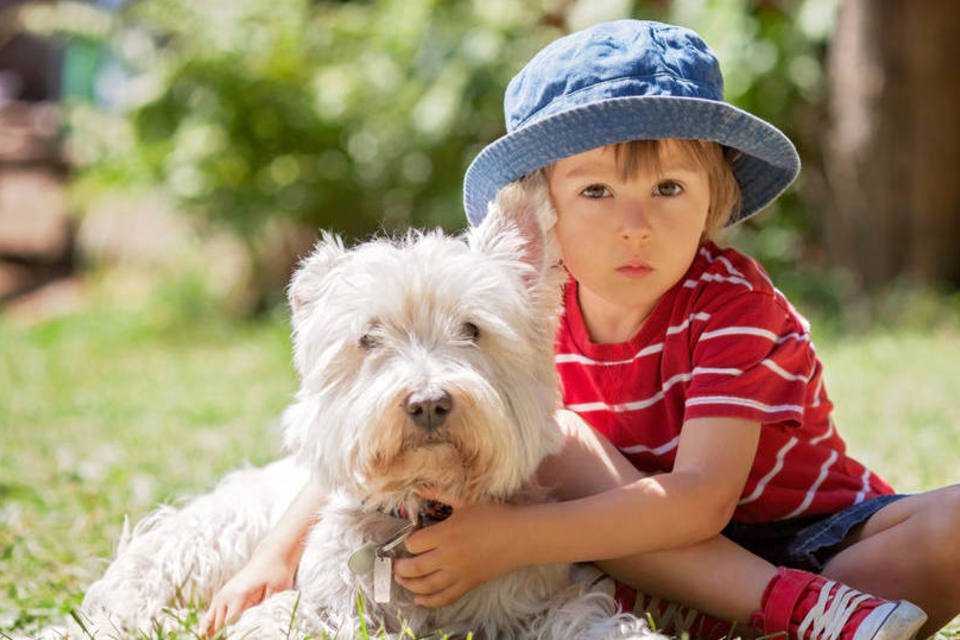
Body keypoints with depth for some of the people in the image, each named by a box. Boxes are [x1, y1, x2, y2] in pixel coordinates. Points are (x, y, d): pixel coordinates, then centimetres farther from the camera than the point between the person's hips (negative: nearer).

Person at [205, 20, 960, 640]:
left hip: (812, 534, -3)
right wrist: (280, 555, -15)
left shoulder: (733, 302, -22)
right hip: (654, 550, 4)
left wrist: (513, 539, -39)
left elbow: (701, 497, -32)